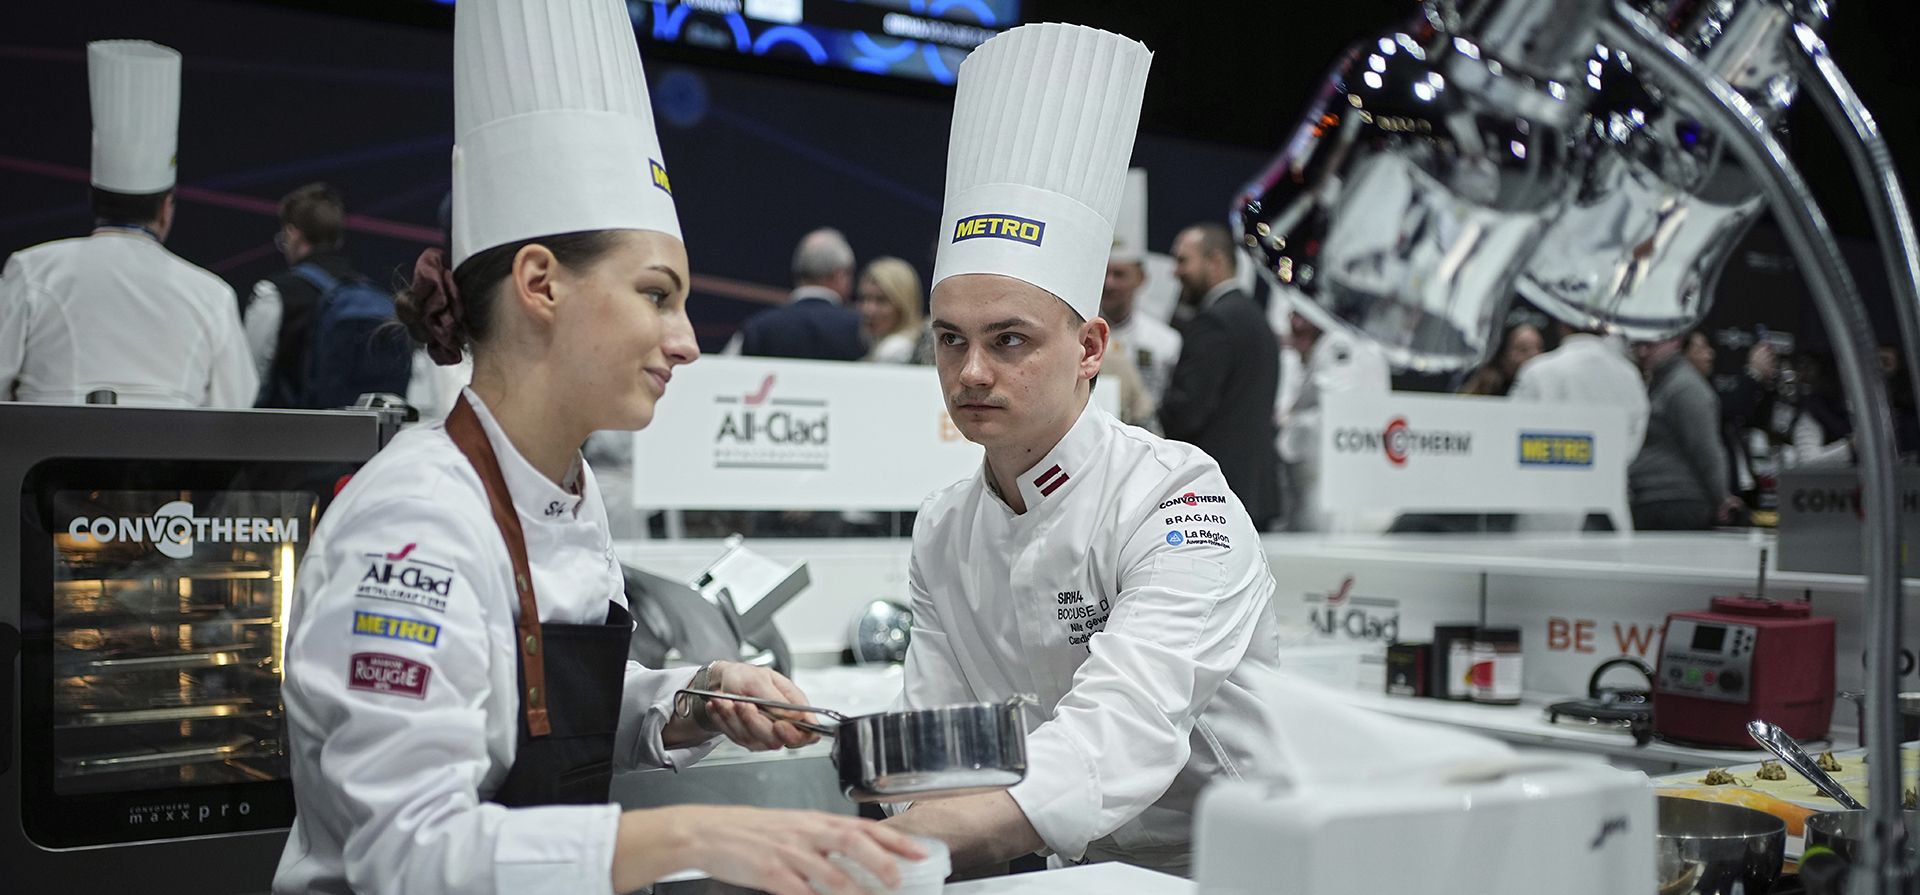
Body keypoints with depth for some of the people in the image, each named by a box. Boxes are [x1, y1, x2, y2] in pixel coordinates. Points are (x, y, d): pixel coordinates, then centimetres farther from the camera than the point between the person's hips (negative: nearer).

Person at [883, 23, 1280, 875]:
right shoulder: (944, 531, 5)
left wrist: (878, 846, -42)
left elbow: (1118, 743, -31)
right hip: (1076, 871, 5)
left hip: (1224, 862, -5)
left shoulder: (1177, 502, -17)